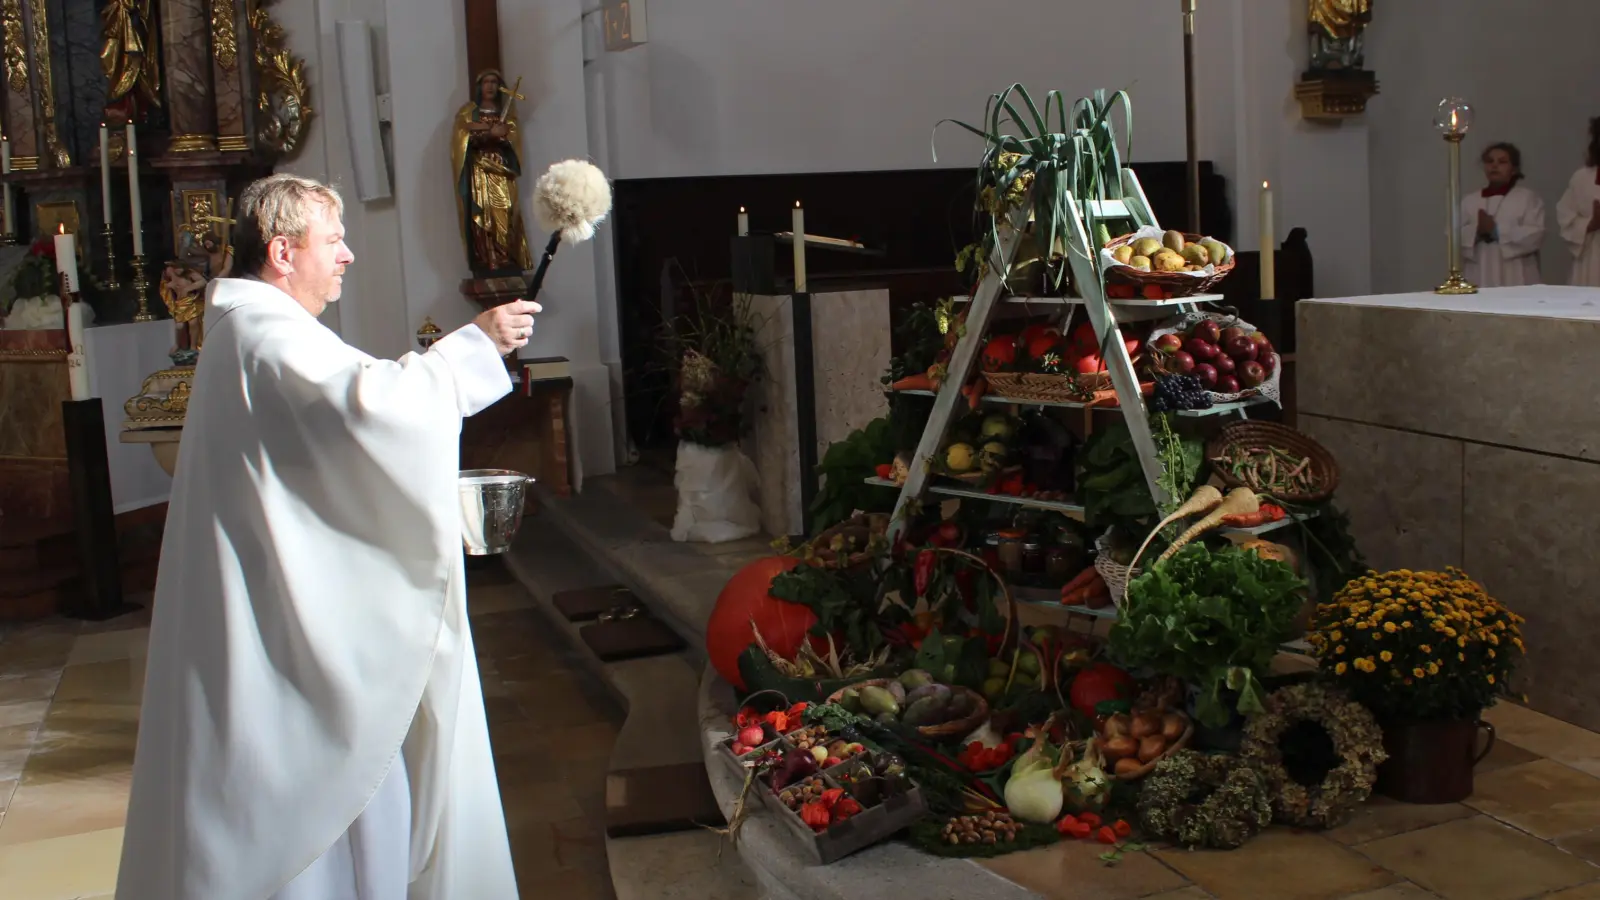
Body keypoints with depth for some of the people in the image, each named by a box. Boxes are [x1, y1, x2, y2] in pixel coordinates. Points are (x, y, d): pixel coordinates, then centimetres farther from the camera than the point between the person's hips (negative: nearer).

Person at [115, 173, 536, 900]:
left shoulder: (253, 328, 17)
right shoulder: (267, 336, -19)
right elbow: (368, 400, -35)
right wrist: (476, 345, -25)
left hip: (279, 614, 11)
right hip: (293, 628, -11)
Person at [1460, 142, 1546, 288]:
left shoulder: (1528, 198, 6)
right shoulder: (1468, 201, 14)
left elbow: (1535, 236, -7)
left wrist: (1497, 230, -13)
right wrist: (1476, 231, -13)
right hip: (1479, 281, 2)